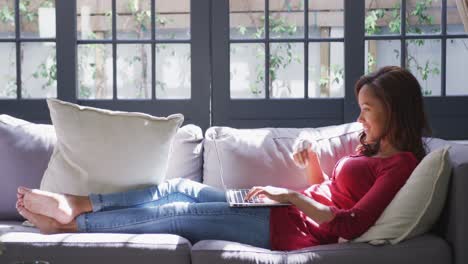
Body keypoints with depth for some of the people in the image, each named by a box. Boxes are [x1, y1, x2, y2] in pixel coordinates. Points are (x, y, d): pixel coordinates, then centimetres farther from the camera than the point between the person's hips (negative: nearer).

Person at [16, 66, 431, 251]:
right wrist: (310, 163, 3)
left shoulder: (401, 163, -14)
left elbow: (351, 225, -24)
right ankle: (77, 204, 14)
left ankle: (71, 224, 5)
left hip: (296, 228, -9)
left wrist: (294, 197, -20)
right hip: (286, 212, 9)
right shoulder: (371, 149, 15)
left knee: (182, 214, -7)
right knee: (180, 189, 6)